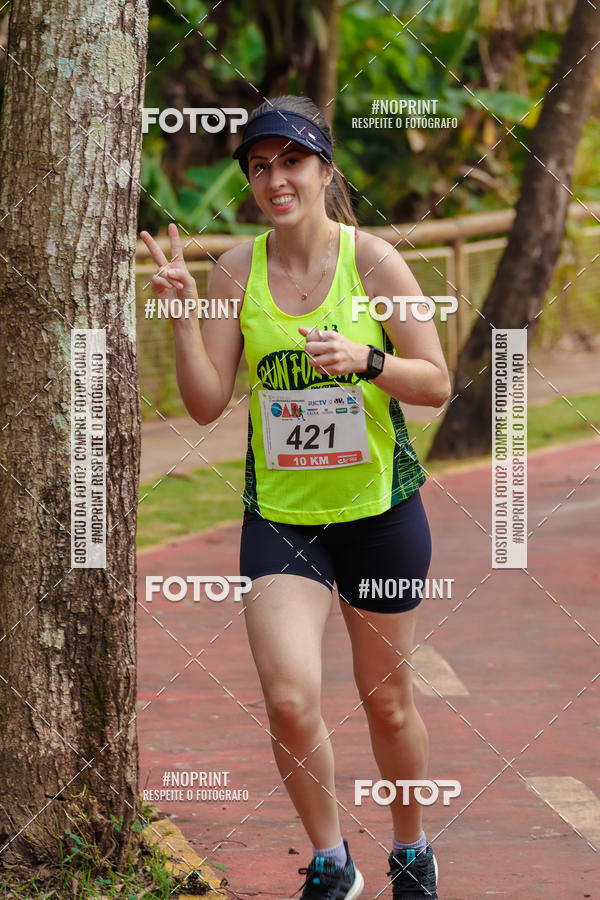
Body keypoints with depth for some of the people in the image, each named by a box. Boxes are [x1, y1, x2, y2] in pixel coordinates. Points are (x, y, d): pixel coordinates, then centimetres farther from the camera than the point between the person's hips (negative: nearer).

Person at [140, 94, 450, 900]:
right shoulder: (238, 270, -2)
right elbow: (207, 404, -4)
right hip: (280, 513, 1)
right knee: (290, 699, -14)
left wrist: (365, 359, -22)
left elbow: (437, 384, -4)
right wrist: (181, 314, -16)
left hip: (380, 507, -1)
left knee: (387, 702, 12)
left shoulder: (372, 259, -7)